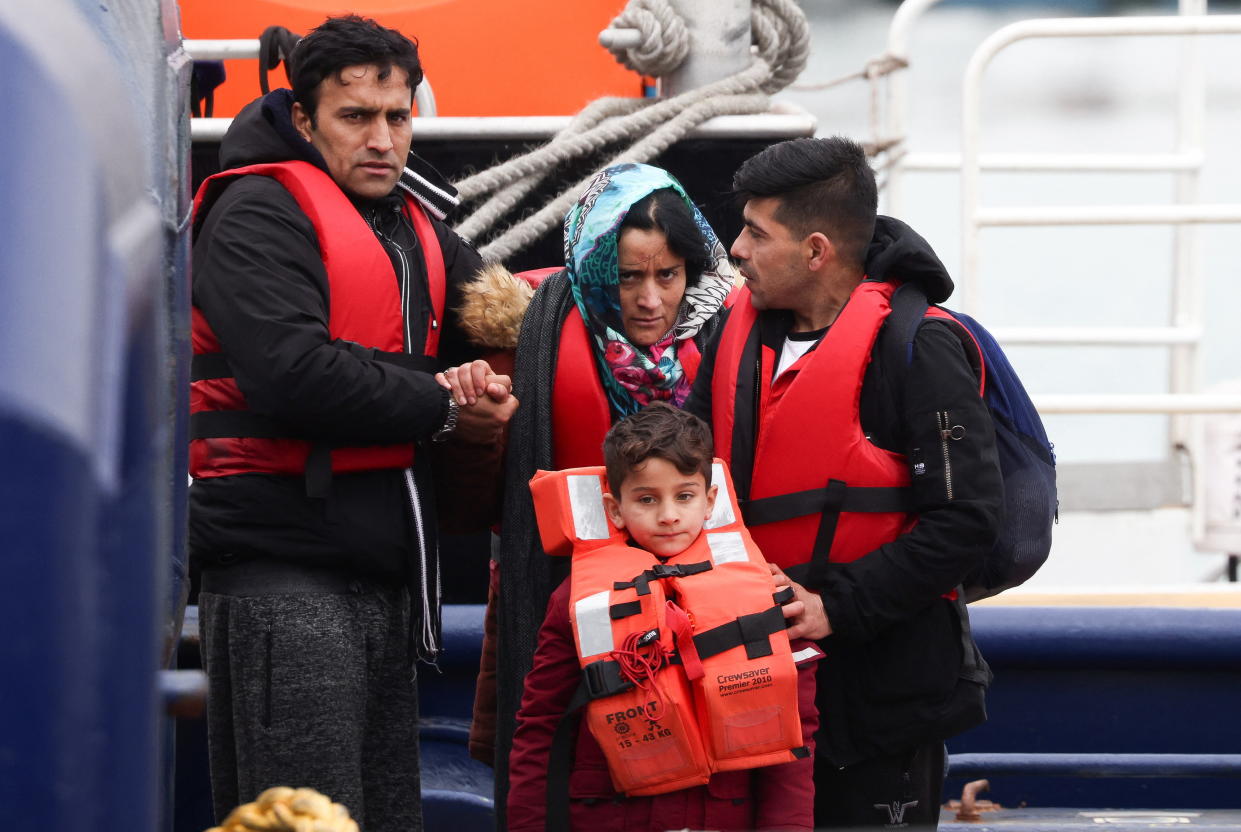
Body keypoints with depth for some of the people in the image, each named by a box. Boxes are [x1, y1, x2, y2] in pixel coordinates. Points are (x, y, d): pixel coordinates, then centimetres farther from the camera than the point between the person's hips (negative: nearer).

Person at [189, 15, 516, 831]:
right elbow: (291, 373, -22)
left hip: (383, 574, 9)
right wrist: (440, 406, -12)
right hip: (283, 571, -9)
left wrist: (492, 382, -3)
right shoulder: (259, 213, -8)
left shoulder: (418, 232, 18)